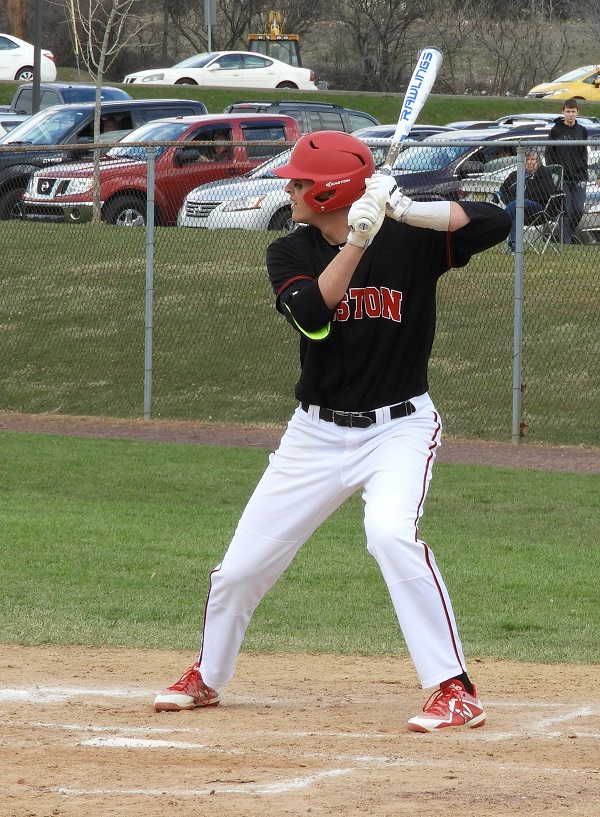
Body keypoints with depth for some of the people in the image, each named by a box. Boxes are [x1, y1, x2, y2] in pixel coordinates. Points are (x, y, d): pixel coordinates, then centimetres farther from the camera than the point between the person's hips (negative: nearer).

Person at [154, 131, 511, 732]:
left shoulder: (409, 239, -10)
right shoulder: (290, 254, -3)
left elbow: (495, 222, -23)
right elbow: (313, 316, -22)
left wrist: (409, 210, -33)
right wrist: (357, 242, -32)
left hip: (399, 428, -4)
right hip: (317, 432, 4)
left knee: (391, 532, -32)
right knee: (241, 566, 6)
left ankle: (456, 693, -27)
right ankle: (206, 678, 33)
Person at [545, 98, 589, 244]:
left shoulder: (582, 131, 10)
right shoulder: (556, 130, 1)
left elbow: (584, 155, 14)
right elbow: (549, 153, 3)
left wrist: (584, 174, 7)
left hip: (579, 177, 3)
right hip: (562, 178, -3)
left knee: (578, 210, -1)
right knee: (566, 210, -8)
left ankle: (570, 233, 20)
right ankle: (566, 240, -4)